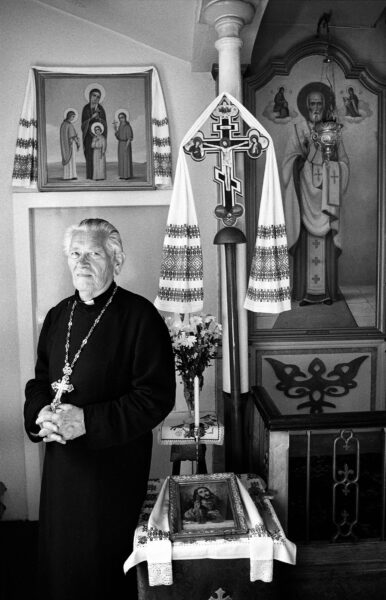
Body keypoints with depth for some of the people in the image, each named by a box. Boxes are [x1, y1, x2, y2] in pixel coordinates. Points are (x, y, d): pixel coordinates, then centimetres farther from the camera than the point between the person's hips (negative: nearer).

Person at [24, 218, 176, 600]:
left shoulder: (140, 317, -13)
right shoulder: (58, 316, 7)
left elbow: (157, 396, -17)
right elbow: (39, 381, 14)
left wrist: (88, 421, -21)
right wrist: (39, 415, -8)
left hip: (115, 464, -5)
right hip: (61, 461, 6)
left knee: (105, 561, 10)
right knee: (59, 556, 19)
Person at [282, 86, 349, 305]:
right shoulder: (298, 131, 9)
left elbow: (344, 163, 10)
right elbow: (289, 162, 1)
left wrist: (332, 163, -9)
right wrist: (303, 154, -16)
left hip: (326, 196, 1)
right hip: (306, 193, -1)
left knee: (327, 242, -1)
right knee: (306, 241, -6)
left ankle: (328, 291, 5)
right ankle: (306, 292, -1)